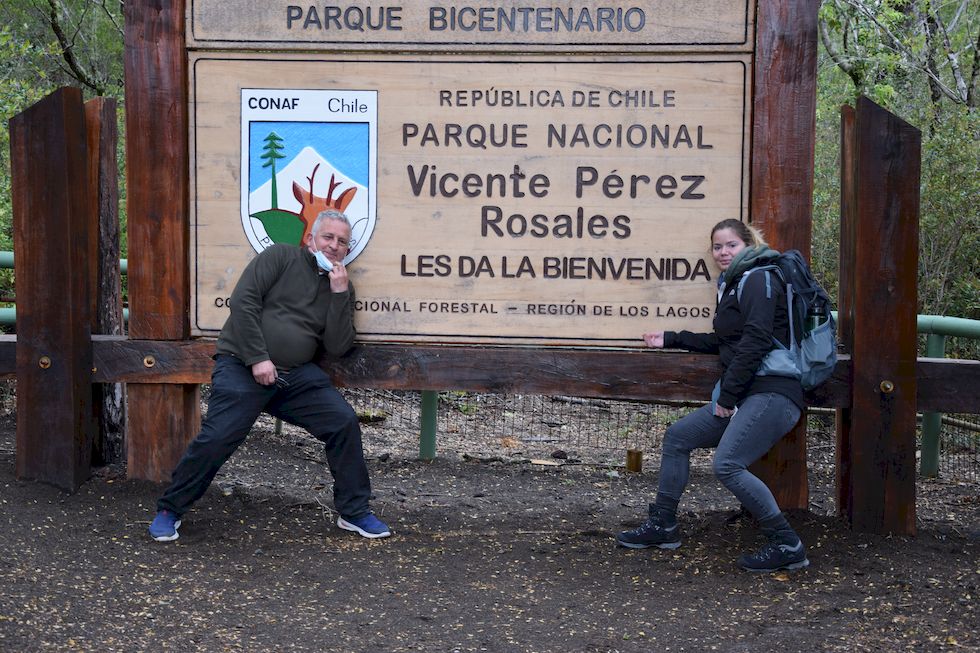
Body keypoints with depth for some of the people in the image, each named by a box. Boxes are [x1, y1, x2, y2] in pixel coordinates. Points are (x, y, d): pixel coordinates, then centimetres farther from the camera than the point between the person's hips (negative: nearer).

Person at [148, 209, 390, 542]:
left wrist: (339, 293, -7)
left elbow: (337, 347, 3)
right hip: (243, 366, -4)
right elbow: (243, 302, -10)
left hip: (298, 376, 4)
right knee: (216, 438, -15)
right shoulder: (281, 257, 0)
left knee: (345, 422, -10)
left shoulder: (342, 287, 13)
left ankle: (354, 512, 5)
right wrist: (258, 359, -14)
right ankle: (169, 510, 7)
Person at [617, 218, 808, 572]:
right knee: (677, 436, 13)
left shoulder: (758, 278, -7)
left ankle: (787, 546, -14)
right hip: (745, 395, 10)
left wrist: (728, 394, -16)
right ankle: (662, 526, 22)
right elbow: (721, 343, 31)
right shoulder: (732, 284, 22)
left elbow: (756, 340, -18)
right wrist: (670, 339, 35)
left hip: (771, 393, -10)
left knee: (727, 464, -23)